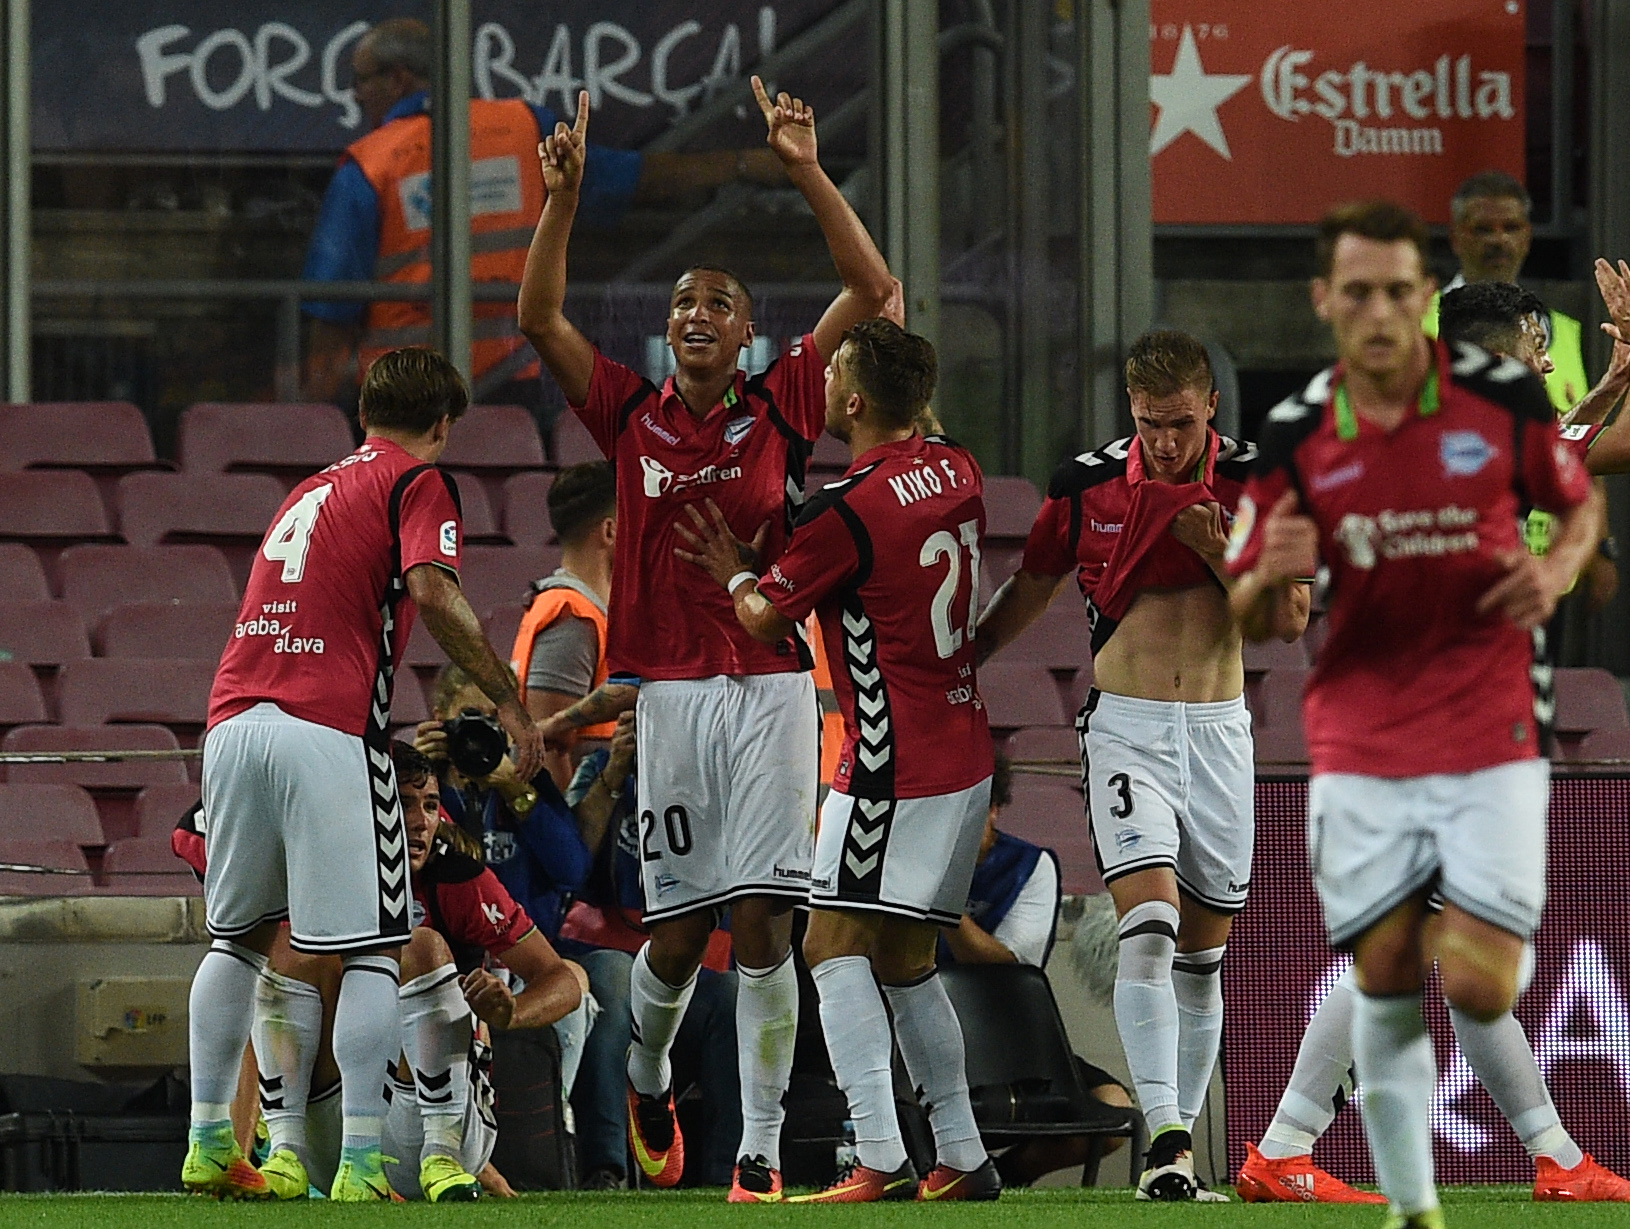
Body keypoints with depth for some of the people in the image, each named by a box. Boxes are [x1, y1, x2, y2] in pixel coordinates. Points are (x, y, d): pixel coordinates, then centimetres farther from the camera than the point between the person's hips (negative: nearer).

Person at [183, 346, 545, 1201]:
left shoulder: (311, 490, 26)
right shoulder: (418, 485, 4)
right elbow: (432, 591, -13)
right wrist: (509, 702, -10)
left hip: (233, 716, 7)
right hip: (328, 730, -7)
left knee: (237, 937, 18)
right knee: (371, 951, -2)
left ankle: (208, 1142, 16)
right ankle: (361, 1160, -10)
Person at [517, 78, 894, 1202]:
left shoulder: (780, 411, 5)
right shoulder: (634, 416, 8)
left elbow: (873, 289, -1)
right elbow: (540, 317, -1)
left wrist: (808, 174, -9)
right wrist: (565, 195, -11)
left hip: (773, 690, -1)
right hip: (672, 694, 1)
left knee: (765, 926, -8)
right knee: (678, 933, 2)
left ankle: (760, 1154, -6)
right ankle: (647, 1078, 34)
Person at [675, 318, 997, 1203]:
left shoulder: (846, 512, -17)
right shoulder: (956, 473, 6)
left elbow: (767, 621, -3)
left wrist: (732, 572, 19)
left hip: (894, 759, -8)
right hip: (965, 755, 8)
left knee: (837, 946, -8)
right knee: (906, 961, 16)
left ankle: (879, 1160, -20)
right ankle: (963, 1157, 16)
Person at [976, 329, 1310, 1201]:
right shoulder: (1088, 484, -2)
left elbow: (1292, 619, -2)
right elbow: (1022, 598, 13)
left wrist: (1219, 553, -16)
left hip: (1219, 728, 2)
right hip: (1126, 727, -2)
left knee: (1203, 955, 6)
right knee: (1148, 925, -19)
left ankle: (1180, 1148, 15)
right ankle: (1167, 1144, -27)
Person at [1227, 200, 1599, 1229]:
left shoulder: (1506, 397, -5)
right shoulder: (1292, 438, -2)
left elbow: (1581, 504, 12)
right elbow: (1251, 618, 5)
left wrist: (1559, 566, -10)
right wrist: (1273, 575, -19)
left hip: (1491, 738, -1)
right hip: (1361, 746, 1)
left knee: (1477, 985, -10)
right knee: (1386, 982, 0)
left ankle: (1491, 930, 26)